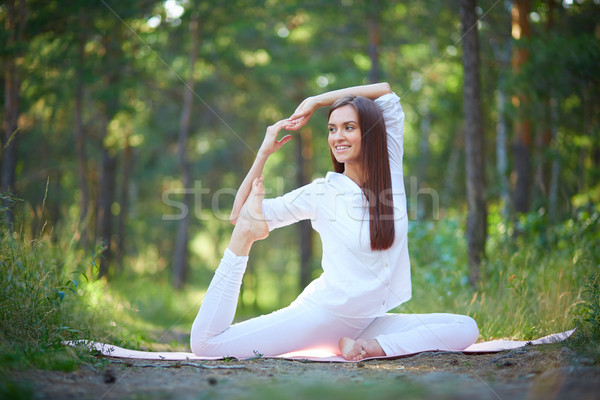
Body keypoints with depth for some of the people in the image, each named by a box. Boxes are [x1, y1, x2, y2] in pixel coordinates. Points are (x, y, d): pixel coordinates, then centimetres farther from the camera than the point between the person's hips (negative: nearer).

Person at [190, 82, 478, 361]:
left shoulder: (390, 172, 2)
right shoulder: (322, 193, -5)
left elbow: (385, 92, 6)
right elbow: (238, 215, -4)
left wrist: (315, 101, 1)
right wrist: (264, 153, -8)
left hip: (368, 321, 4)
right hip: (322, 316, -4)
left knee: (466, 329, -15)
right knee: (205, 344, -17)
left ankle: (370, 347, -17)